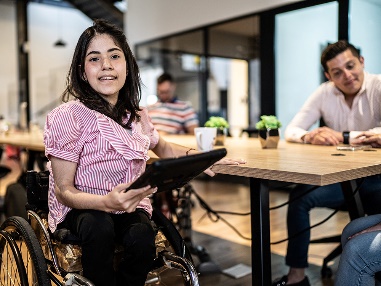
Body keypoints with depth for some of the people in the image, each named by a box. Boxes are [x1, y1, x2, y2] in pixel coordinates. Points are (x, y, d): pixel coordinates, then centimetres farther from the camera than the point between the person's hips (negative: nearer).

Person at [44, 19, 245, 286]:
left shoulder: (137, 115, 1)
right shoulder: (67, 116, -15)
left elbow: (163, 147, 21)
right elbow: (64, 191, -14)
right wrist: (107, 202, -34)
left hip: (130, 207, 4)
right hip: (80, 209, -3)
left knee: (141, 238, -28)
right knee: (99, 227, -35)